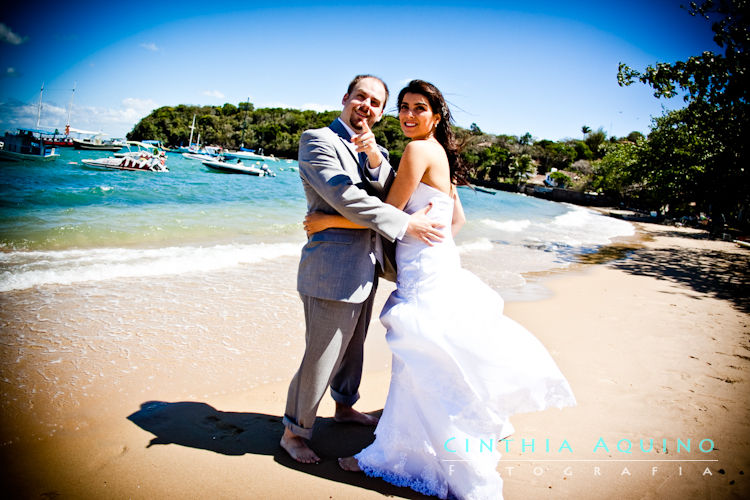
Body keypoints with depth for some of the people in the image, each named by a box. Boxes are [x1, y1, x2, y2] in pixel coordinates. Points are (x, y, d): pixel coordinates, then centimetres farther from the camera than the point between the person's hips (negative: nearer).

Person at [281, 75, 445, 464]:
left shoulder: (374, 150, 14)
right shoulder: (318, 140, -11)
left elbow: (388, 196, -2)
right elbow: (344, 197, -22)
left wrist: (374, 157, -20)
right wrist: (406, 224, -23)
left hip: (364, 269, 8)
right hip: (333, 270, -8)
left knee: (352, 346, 24)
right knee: (321, 356, 2)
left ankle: (344, 406, 46)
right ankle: (294, 432, 22)